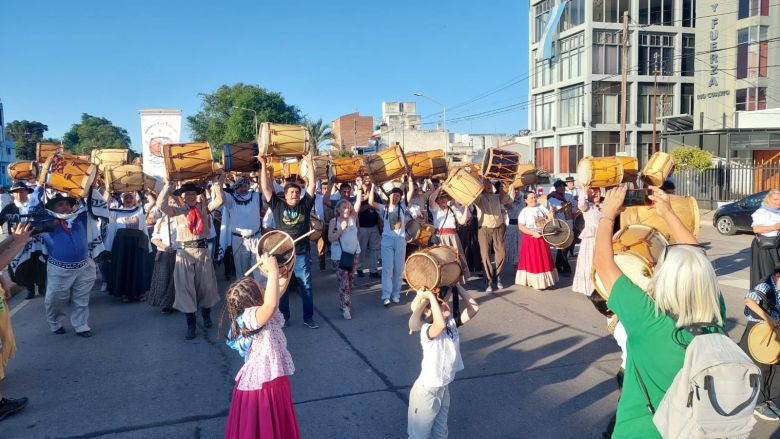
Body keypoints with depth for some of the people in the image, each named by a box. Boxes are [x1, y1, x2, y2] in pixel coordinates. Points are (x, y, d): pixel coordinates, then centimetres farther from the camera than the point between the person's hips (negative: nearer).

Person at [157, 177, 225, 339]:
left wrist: (218, 183, -6)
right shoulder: (177, 210, 2)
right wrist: (168, 185, -12)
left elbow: (218, 201, -5)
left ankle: (206, 316, 38)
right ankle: (191, 324, 11)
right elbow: (161, 205, -13)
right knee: (185, 287, 1)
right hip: (184, 252, -1)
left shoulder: (203, 207, 5)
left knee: (206, 284, 13)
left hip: (203, 250, 1)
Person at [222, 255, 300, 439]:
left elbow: (279, 290, 9)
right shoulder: (250, 317, -29)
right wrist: (273, 270, -42)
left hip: (274, 380, 8)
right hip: (261, 385, -8)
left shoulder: (258, 311, -2)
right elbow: (271, 304, -49)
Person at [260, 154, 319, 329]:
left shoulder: (305, 205, 4)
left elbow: (312, 185, 0)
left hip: (302, 253, 1)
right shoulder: (278, 205, 2)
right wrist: (264, 165, -3)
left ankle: (308, 317, 17)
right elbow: (265, 187, -2)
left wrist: (309, 162, -3)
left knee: (306, 286, 6)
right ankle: (284, 317, 23)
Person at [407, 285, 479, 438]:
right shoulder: (427, 330, -28)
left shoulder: (452, 323, -6)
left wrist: (456, 285, -14)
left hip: (444, 388, 7)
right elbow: (440, 324, -50)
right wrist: (431, 296, -42)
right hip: (427, 391, -7)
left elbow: (474, 308, -9)